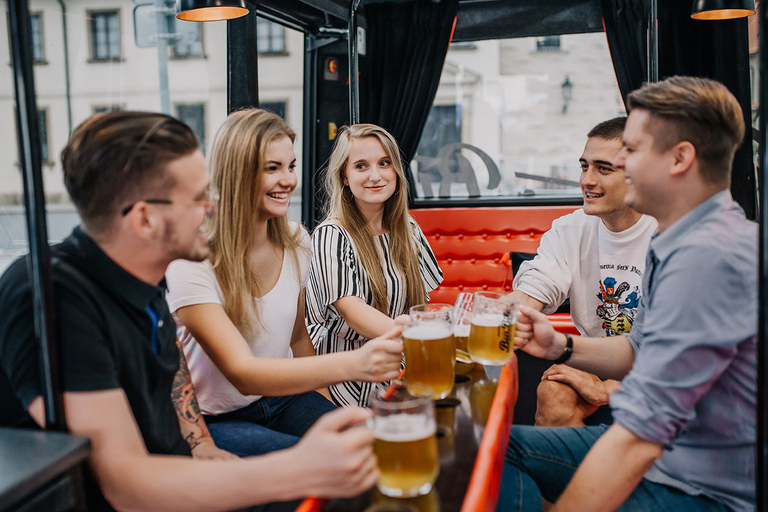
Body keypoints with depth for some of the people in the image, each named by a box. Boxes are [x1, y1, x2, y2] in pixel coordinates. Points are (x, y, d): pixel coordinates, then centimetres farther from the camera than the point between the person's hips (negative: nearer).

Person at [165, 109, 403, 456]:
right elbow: (242, 372, -31)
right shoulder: (192, 261, -23)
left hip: (281, 397, 6)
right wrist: (350, 365, -44)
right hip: (214, 420, -5)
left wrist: (329, 411, 0)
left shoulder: (296, 243, -1)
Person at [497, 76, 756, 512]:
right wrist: (562, 346, -1)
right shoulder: (680, 241, 6)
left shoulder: (709, 256, -28)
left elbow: (638, 437, -30)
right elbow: (642, 351, 16)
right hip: (662, 448, 10)